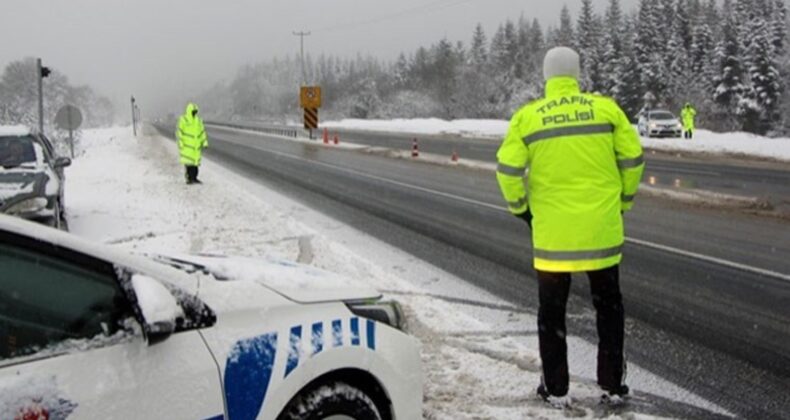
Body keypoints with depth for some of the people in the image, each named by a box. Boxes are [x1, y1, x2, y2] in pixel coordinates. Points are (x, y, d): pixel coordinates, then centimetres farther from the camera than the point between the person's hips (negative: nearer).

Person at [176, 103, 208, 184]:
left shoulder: (198, 120, 9)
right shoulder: (183, 120, -9)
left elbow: (202, 132, 11)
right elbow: (179, 133, -10)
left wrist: (205, 143, 5)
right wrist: (180, 144, -15)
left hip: (196, 145, 6)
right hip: (187, 145, -6)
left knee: (195, 161, 6)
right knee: (188, 162, -8)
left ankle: (194, 178, 12)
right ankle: (189, 178, -3)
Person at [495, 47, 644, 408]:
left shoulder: (527, 116, -3)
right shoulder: (606, 108, -1)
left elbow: (508, 169, -6)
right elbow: (633, 157, 0)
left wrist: (519, 207, 10)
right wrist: (624, 199, 15)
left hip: (552, 231, -1)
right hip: (601, 228, 1)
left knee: (552, 310, 13)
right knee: (608, 306, 17)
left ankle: (556, 389, 18)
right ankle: (612, 385, 22)